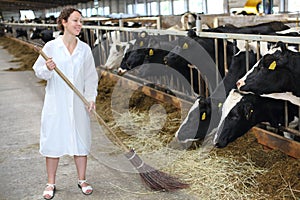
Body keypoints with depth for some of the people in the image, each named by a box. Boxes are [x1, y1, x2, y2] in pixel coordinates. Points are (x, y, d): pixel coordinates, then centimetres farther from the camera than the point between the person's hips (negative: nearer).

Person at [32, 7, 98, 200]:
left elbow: (90, 76, 6)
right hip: (56, 102, -2)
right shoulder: (51, 46, -4)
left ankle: (82, 180, 26)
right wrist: (48, 69, -21)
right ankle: (51, 184, 20)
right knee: (53, 141, 5)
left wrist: (91, 97, -3)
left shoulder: (85, 48, 2)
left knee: (81, 140, 9)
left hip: (78, 103, 2)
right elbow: (39, 71, 1)